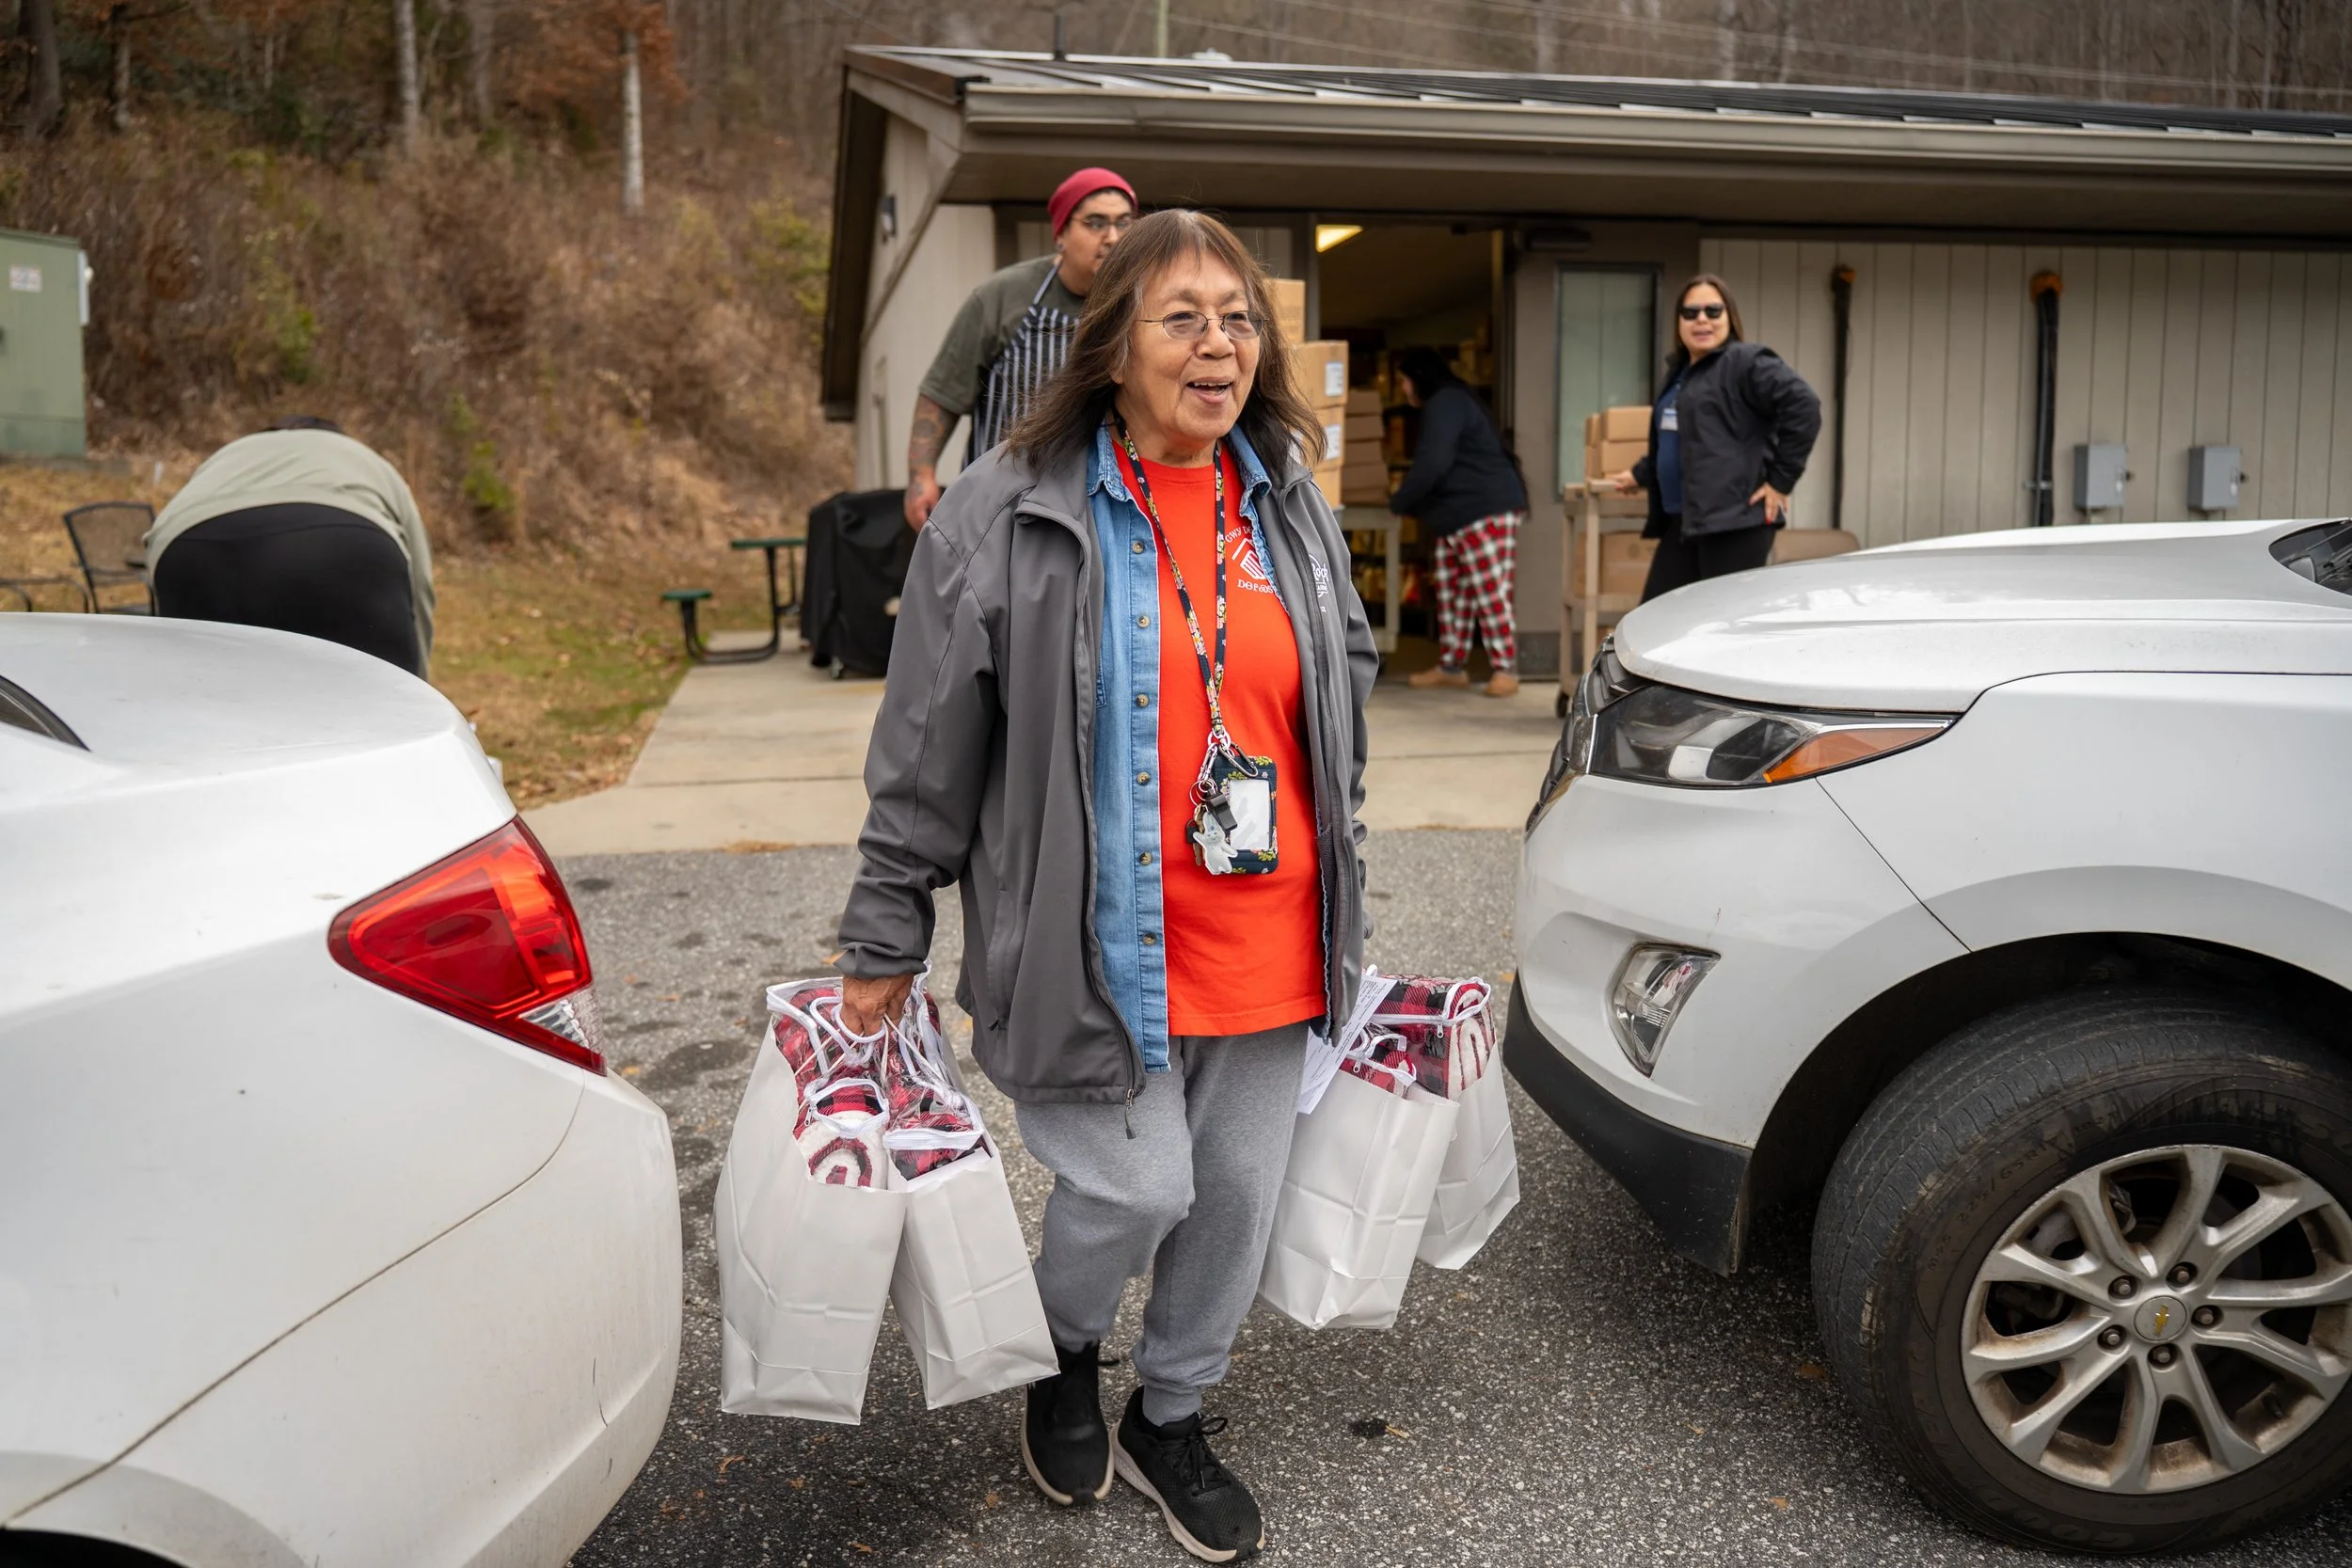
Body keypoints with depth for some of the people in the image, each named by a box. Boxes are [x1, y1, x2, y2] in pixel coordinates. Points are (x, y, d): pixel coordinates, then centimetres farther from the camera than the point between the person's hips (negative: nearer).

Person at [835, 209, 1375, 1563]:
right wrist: (886, 943, -2)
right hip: (1103, 938, -5)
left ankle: (1172, 1417, 39)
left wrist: (1343, 909, 20)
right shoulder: (1007, 515, -9)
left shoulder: (1296, 509, 7)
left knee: (1240, 1195, 13)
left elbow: (1344, 710, 18)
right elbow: (928, 752, -5)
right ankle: (1065, 1353, 35)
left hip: (1272, 943, 6)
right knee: (1137, 1187, -2)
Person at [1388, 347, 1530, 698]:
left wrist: (1398, 503, -10)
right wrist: (1412, 502, 18)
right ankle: (1451, 666, 16)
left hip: (1487, 510, -11)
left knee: (1490, 591, -9)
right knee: (1451, 591, 11)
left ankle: (1506, 670, -6)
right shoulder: (1448, 402, 22)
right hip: (1457, 515, 11)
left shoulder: (1444, 404, -12)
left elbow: (1433, 464, -21)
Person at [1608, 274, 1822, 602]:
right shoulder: (1679, 370, 21)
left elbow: (1804, 407, -17)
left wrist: (1781, 479, -16)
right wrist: (1640, 475, 35)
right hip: (1681, 523, 9)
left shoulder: (1746, 363, -7)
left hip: (1734, 521, -9)